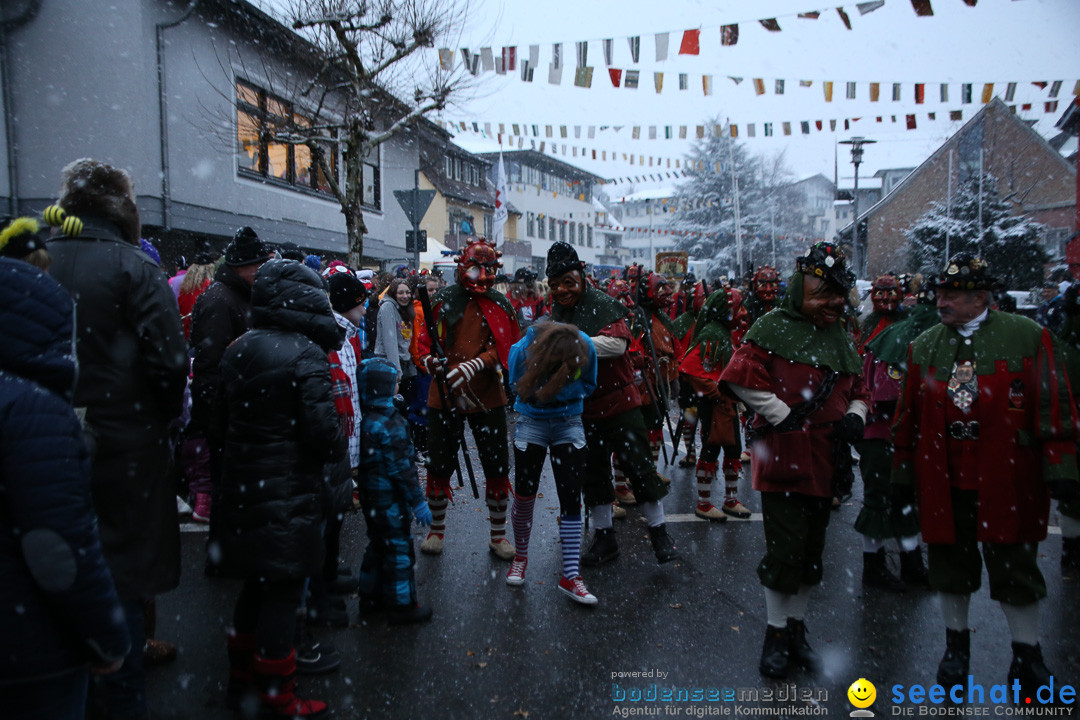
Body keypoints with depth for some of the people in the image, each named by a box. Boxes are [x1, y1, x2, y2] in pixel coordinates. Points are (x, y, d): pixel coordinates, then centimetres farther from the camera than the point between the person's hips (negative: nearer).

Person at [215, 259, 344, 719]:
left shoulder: (239, 349, 6)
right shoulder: (306, 354, -17)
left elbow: (221, 420, 13)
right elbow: (323, 428, -21)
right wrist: (337, 451, -1)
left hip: (241, 487, 8)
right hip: (290, 491, -7)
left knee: (256, 584, 22)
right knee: (283, 592, 5)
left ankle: (242, 677, 35)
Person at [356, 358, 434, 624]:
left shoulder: (366, 420, 2)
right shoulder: (391, 424, -23)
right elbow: (401, 468, -22)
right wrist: (418, 502, -15)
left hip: (370, 498, 8)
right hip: (390, 501, -8)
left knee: (377, 546, 21)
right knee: (398, 549, 4)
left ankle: (371, 598, 33)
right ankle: (401, 606, 15)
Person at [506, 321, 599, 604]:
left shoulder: (586, 348, -20)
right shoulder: (523, 350, -24)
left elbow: (588, 386, -3)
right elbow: (520, 389, -7)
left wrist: (561, 390, -16)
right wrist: (545, 389, -18)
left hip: (569, 424, 1)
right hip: (531, 422, -1)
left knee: (571, 499, -4)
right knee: (524, 495, 2)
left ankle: (571, 576, 2)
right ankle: (520, 557, 29)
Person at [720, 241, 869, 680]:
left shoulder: (841, 339, 15)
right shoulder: (774, 327, -6)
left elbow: (857, 390, 23)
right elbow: (741, 377, -16)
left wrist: (855, 415, 1)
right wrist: (782, 415, -16)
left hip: (824, 460, 7)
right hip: (783, 458, -6)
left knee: (812, 552, 15)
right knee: (785, 550, -2)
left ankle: (797, 627, 32)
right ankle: (776, 633, 18)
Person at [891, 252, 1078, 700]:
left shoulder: (1028, 337, -3)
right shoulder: (923, 347, 6)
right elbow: (908, 416, 8)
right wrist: (903, 473, 8)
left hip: (1008, 480, -3)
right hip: (943, 482, 3)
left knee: (1015, 567, 8)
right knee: (951, 563, 14)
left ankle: (1027, 659, 25)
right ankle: (956, 646, 32)